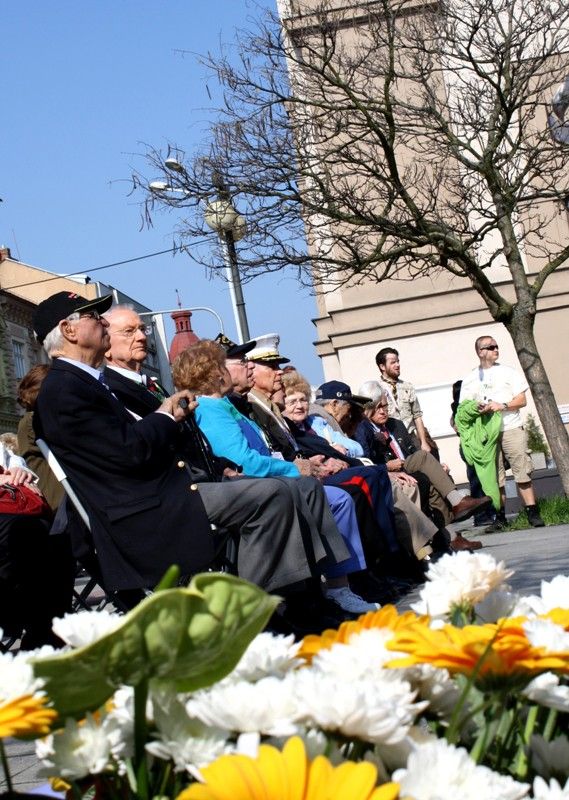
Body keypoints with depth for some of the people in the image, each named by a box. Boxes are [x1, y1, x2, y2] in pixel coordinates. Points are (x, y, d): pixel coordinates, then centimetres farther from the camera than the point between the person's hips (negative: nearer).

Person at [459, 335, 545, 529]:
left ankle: (533, 513, -5)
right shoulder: (470, 379, 12)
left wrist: (502, 406, -10)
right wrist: (477, 409, -12)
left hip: (511, 428, -1)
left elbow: (522, 400, 6)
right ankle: (500, 516, 6)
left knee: (522, 472, -8)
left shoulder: (508, 372, 11)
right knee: (494, 477, 0)